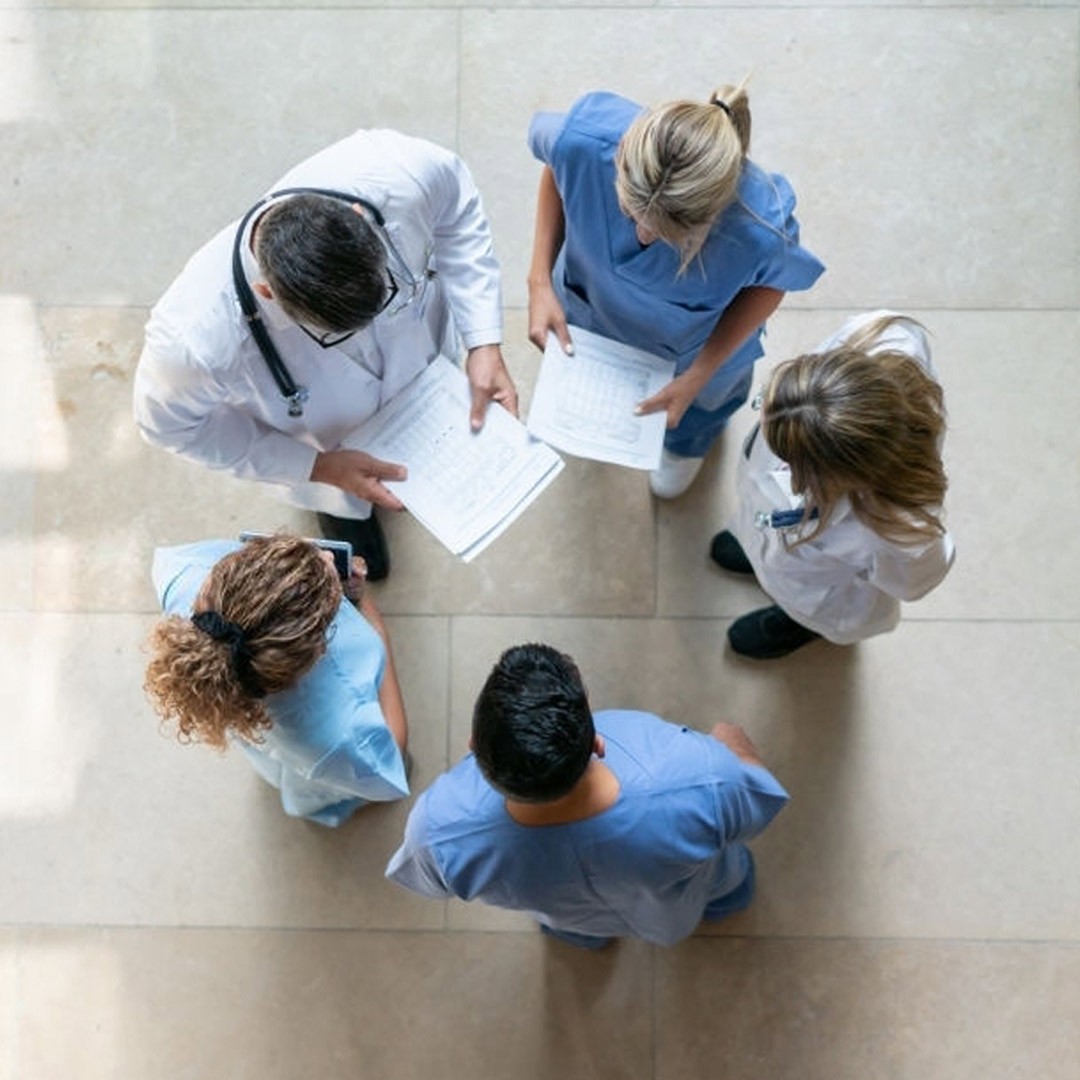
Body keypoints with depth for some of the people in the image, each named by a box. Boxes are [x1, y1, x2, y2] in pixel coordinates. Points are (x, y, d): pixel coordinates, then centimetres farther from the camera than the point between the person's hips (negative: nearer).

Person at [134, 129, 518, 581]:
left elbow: (456, 205, -18)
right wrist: (319, 468, -24)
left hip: (425, 370, 2)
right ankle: (341, 510, 69)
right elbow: (171, 423, -23)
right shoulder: (194, 340, -47)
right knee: (345, 502, 32)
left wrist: (484, 342, -25)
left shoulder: (399, 171, -44)